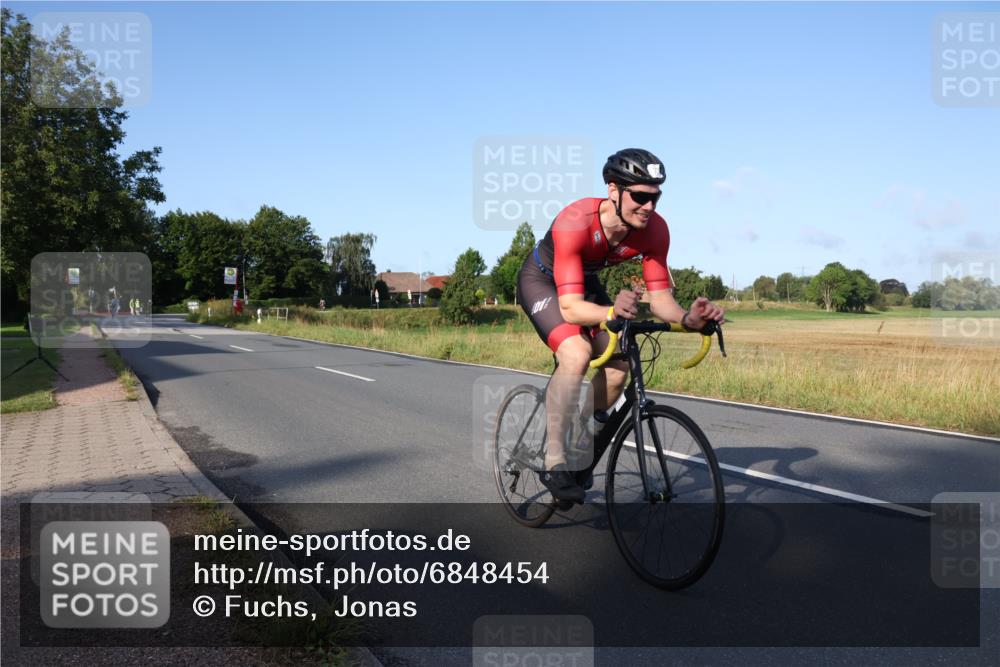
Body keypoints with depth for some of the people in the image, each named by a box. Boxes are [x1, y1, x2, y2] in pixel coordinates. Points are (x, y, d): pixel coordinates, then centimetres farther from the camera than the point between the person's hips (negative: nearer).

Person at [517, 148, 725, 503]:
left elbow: (660, 295, -21)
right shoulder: (574, 223, -39)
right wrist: (612, 312, -63)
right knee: (576, 353, -30)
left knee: (618, 364, -11)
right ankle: (554, 461, -18)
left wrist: (688, 318, -42)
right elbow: (570, 307, -44)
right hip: (541, 280, -6)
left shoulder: (654, 229, -23)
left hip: (585, 281, 6)